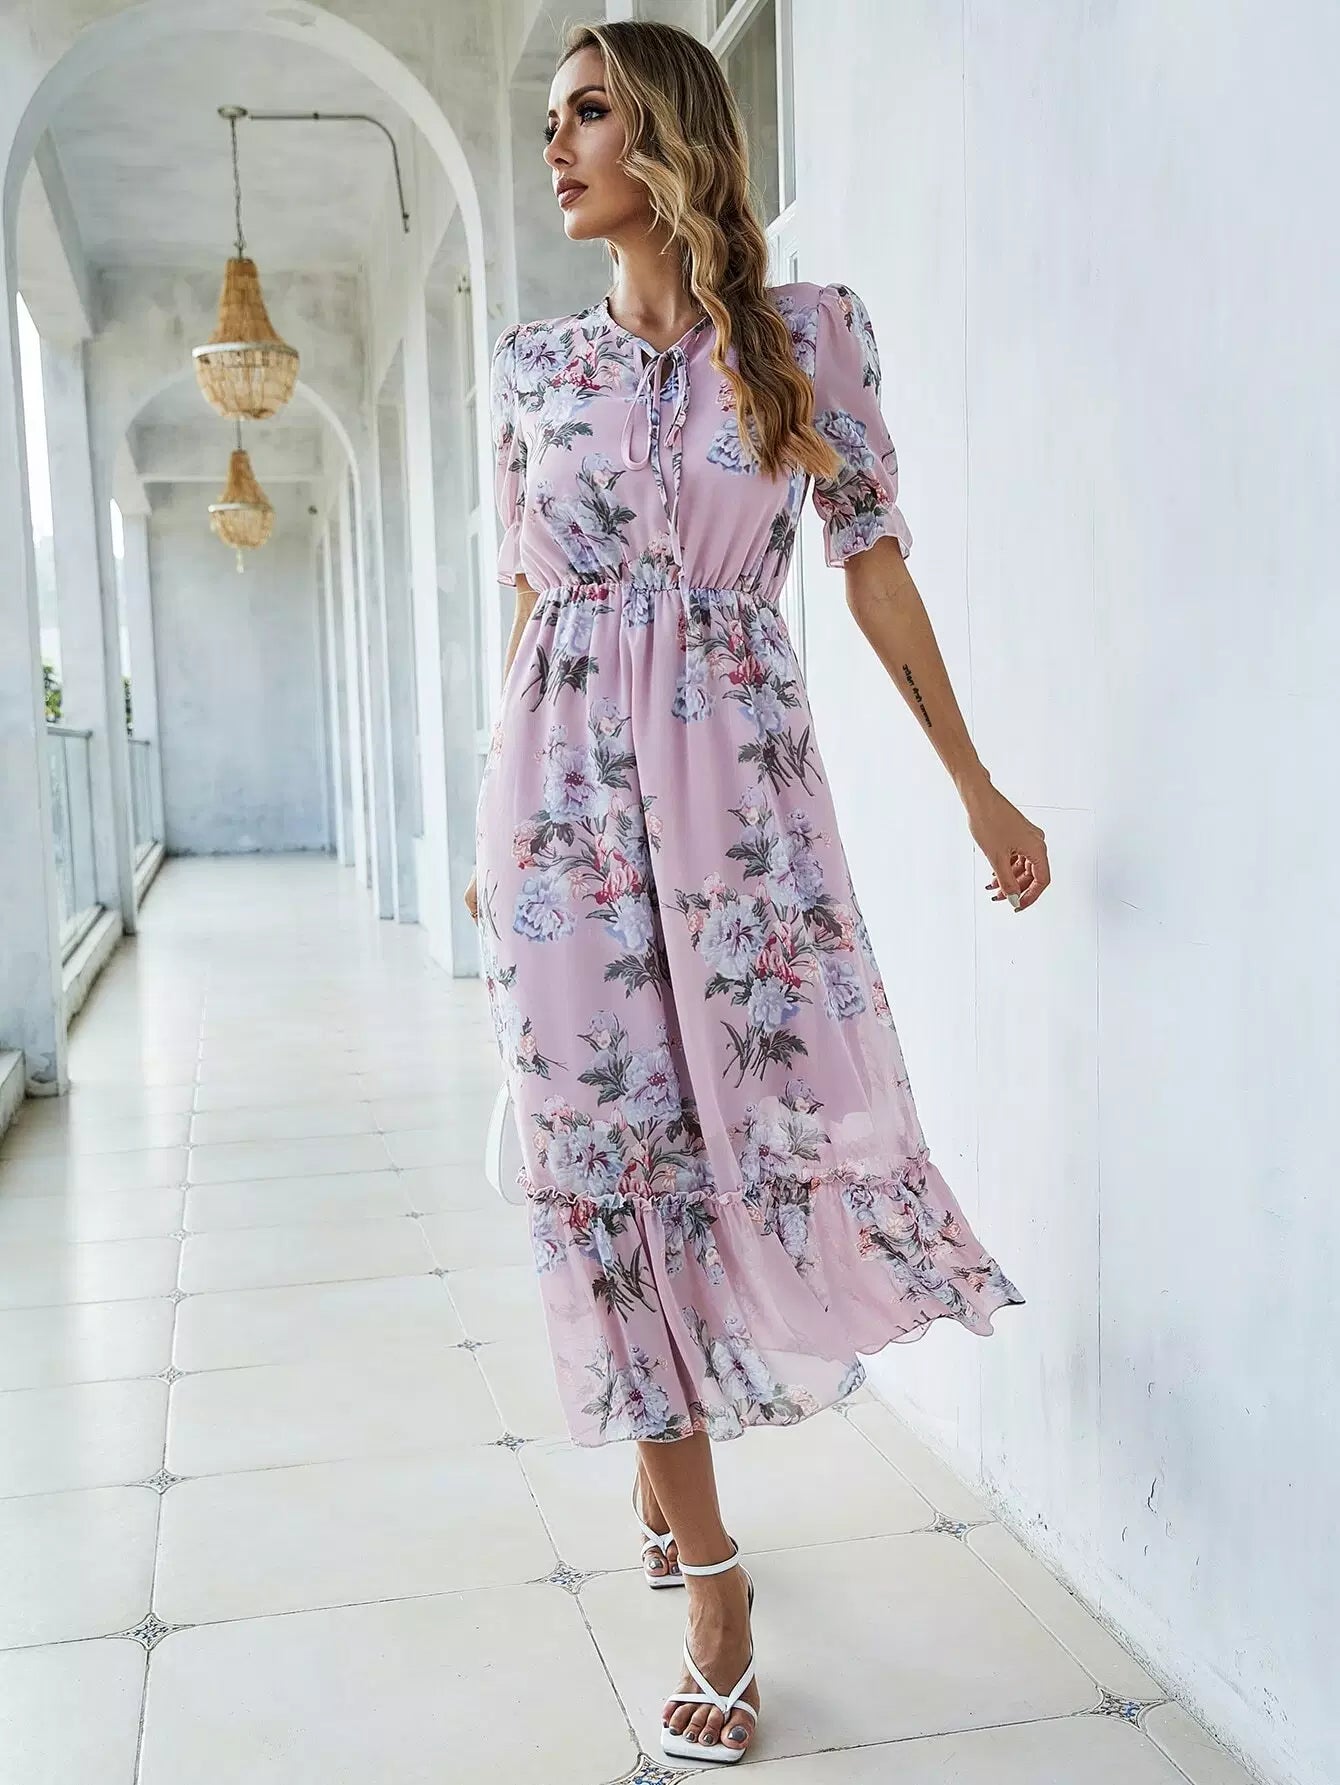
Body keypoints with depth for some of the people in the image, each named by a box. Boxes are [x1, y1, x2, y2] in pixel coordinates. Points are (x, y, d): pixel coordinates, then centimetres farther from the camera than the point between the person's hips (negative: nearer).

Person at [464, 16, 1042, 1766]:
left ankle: (667, 1432, 27)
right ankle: (710, 1574, 16)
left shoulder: (810, 332, 4)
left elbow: (876, 566, 5)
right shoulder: (536, 362, 10)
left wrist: (977, 785, 4)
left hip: (739, 772, -1)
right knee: (612, 1140, 1)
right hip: (564, 781, 2)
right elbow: (528, 600, 14)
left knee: (801, 1105, -9)